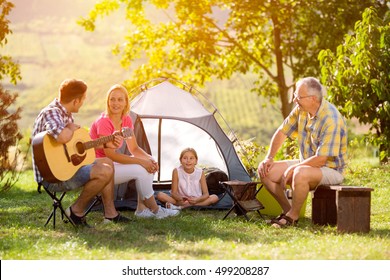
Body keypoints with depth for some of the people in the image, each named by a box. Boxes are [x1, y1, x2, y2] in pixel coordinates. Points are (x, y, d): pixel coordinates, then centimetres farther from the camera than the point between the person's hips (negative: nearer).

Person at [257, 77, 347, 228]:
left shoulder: (331, 120, -28)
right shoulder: (301, 109, -3)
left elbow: (321, 159, -29)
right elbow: (282, 132, 11)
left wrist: (293, 169, -21)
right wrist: (269, 158, 1)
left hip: (330, 169, -8)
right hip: (306, 163, 8)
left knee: (300, 174, -39)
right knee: (265, 171, -5)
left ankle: (293, 216, -16)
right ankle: (287, 210, 6)